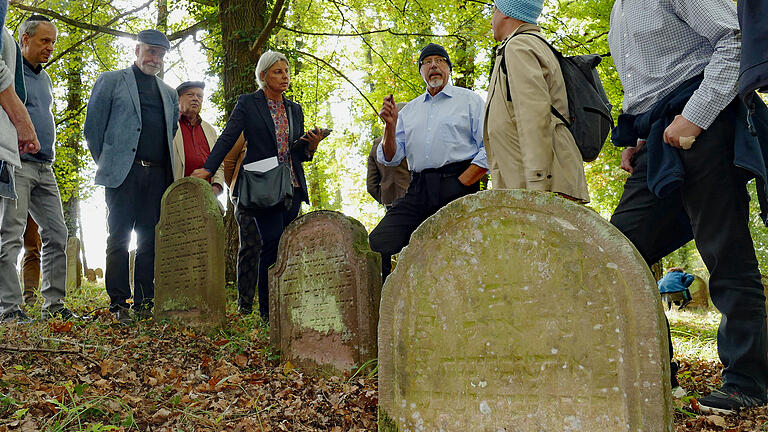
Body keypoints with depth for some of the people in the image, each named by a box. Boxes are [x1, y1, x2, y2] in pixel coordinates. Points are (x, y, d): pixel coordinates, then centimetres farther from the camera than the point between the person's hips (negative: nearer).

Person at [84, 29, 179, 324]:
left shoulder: (169, 94, 22)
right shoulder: (111, 81, 9)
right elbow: (93, 128, 6)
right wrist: (108, 164, 5)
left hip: (158, 175, 4)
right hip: (124, 174, -4)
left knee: (150, 240, 2)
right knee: (119, 239, -4)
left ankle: (145, 304, 6)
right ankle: (119, 305, -1)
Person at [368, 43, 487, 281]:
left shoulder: (470, 100, 10)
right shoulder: (409, 110, 23)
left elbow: (489, 149, -1)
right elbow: (390, 158, 18)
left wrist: (461, 183, -11)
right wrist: (390, 126, 1)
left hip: (457, 185, -4)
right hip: (418, 190, 4)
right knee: (376, 245, -11)